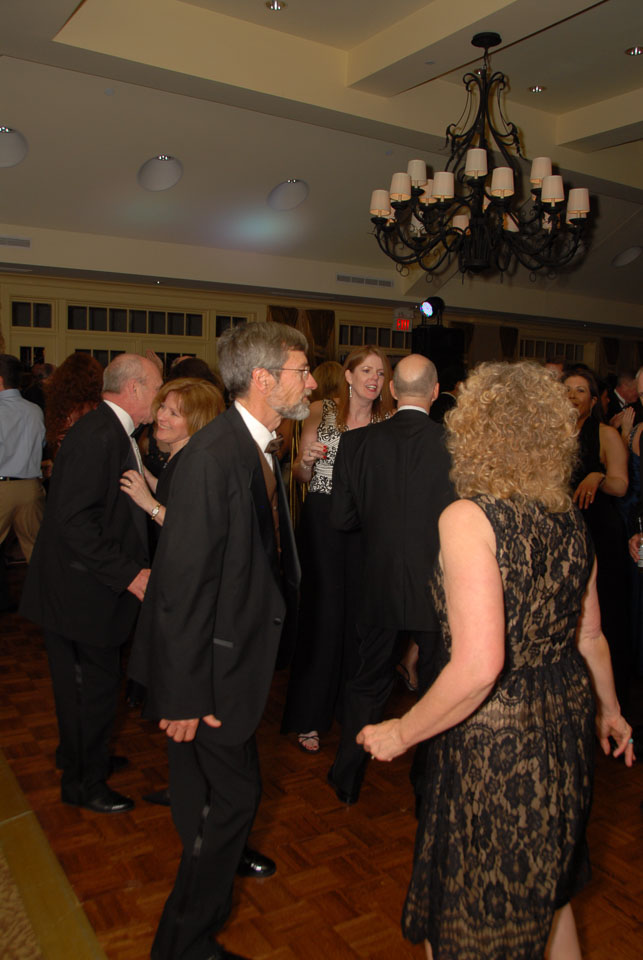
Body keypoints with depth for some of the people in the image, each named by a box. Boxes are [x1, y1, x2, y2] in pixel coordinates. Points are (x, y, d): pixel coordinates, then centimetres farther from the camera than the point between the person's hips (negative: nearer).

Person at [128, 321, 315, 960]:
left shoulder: (258, 447, 3)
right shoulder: (214, 455, -28)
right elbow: (184, 580, -28)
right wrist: (185, 695, -23)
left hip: (239, 641, 9)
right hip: (210, 660, -9)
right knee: (231, 791, 4)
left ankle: (218, 855, 56)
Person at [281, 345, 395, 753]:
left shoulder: (389, 423, 6)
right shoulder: (322, 412, 3)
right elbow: (302, 475, 6)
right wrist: (306, 460, -15)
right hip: (322, 521, -2)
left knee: (359, 611, 7)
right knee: (323, 611, -1)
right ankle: (309, 716, 13)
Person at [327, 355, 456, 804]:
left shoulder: (357, 442, -7)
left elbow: (342, 518, -3)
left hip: (380, 589, 2)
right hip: (438, 587, -2)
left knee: (368, 685, 20)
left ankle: (347, 780, 32)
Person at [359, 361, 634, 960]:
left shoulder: (469, 517, -22)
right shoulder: (569, 521, -1)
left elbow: (477, 667, -28)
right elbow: (590, 637, 11)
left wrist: (402, 733, -14)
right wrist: (608, 708, 29)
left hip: (494, 741, -7)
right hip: (563, 726, 7)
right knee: (546, 893, 30)